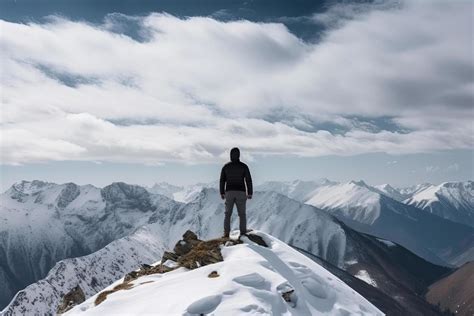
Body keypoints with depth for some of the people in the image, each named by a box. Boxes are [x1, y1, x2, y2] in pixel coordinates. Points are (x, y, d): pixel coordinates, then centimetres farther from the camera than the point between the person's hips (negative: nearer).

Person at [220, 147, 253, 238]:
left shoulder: (226, 166, 2)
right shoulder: (244, 166, -3)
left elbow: (222, 180, 3)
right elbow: (248, 180, -5)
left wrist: (222, 193, 12)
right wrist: (250, 193, 2)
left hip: (229, 192, 1)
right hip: (241, 192, -1)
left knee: (227, 214, 8)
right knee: (242, 214, 6)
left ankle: (226, 233, -1)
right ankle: (243, 232, 0)